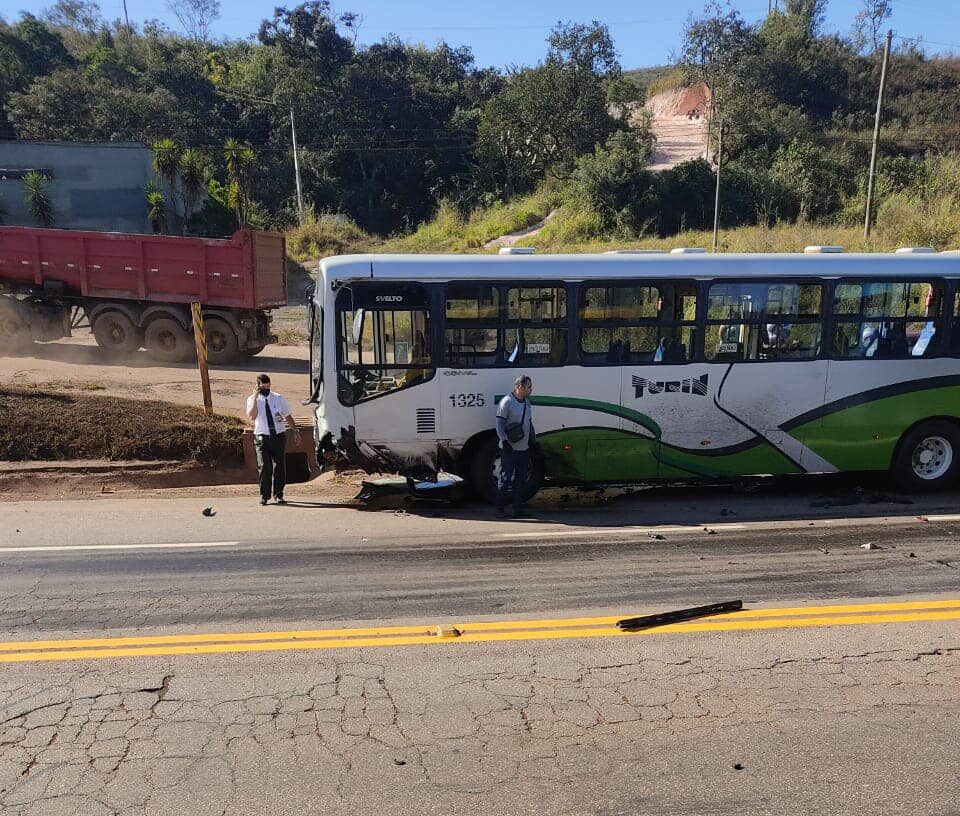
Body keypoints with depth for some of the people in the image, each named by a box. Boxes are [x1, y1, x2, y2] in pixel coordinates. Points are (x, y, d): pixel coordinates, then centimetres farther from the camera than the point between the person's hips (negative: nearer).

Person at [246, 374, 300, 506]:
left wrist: (295, 430, 10)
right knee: (264, 466, -7)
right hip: (262, 437, -2)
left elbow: (288, 415, 15)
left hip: (279, 435, 2)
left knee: (280, 465, 4)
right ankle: (264, 495, 5)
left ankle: (278, 494, 15)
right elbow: (251, 417, -18)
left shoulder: (279, 398, 5)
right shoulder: (252, 399, -1)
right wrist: (255, 397, -20)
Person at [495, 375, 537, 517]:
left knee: (521, 480, 8)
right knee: (506, 479, -3)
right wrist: (504, 441, -18)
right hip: (509, 449, -8)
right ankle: (500, 507, 9)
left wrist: (533, 440, 19)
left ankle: (517, 509, 15)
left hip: (524, 449, 8)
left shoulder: (527, 402, 14)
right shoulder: (507, 401, -10)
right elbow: (499, 422, -12)